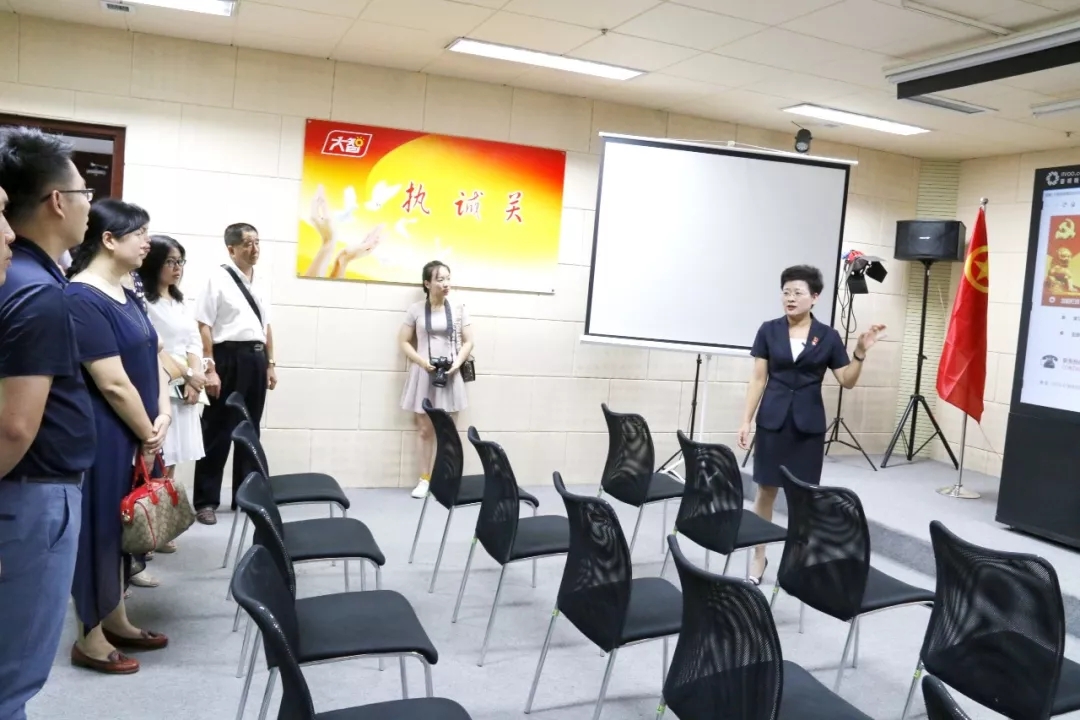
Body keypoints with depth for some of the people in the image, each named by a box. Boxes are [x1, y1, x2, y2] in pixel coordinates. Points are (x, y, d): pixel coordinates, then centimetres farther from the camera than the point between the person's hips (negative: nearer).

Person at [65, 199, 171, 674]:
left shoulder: (127, 295, 9)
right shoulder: (81, 299, -19)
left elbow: (152, 359, 10)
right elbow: (114, 384, -22)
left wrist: (163, 416, -4)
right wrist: (149, 435, -12)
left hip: (137, 435, 9)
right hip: (106, 437, -9)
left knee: (127, 524, 17)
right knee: (101, 527, 3)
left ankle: (116, 621, 32)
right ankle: (90, 639, 18)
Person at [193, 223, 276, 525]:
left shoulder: (261, 285, 14)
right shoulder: (218, 279, -7)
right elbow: (204, 326, -12)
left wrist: (270, 363, 13)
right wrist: (210, 368, -18)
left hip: (256, 359, 7)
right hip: (229, 357, -7)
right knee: (217, 432, 2)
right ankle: (206, 501, 12)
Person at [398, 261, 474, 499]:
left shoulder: (458, 309, 1)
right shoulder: (416, 309, -2)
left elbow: (468, 341, 5)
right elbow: (403, 341, 2)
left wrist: (457, 362, -10)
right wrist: (422, 361, -12)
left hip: (450, 375, 1)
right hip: (423, 374, -1)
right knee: (424, 429, 4)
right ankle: (424, 479, 11)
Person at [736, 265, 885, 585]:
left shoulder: (828, 336, 1)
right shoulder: (769, 330, 0)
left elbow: (847, 381, 3)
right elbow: (758, 379, 1)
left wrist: (860, 352, -12)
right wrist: (746, 420, -3)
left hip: (809, 423, 0)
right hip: (773, 420, 0)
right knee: (766, 491, 4)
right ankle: (759, 557, 18)